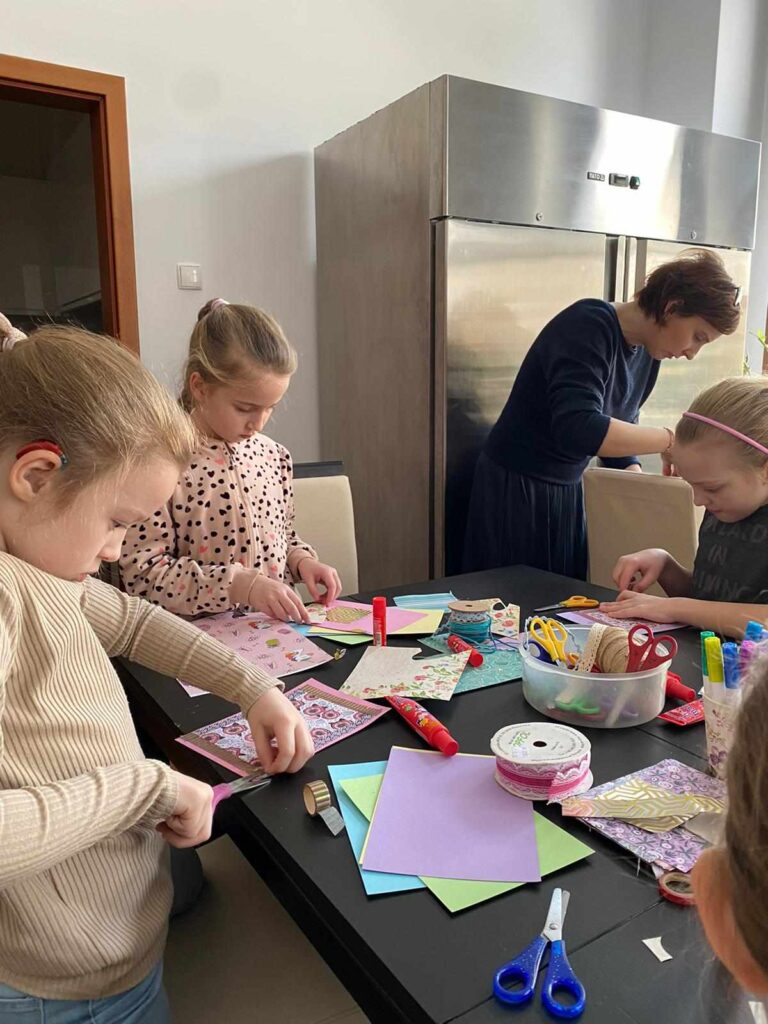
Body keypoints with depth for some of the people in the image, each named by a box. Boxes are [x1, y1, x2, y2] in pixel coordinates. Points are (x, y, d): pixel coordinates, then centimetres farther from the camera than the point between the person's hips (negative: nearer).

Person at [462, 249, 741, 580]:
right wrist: (668, 439, -26)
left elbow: (617, 429, 12)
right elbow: (576, 429, -34)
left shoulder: (647, 353, 4)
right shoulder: (588, 325, -21)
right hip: (515, 489, -8)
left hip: (567, 490, 8)